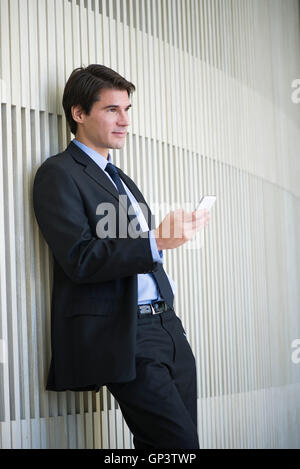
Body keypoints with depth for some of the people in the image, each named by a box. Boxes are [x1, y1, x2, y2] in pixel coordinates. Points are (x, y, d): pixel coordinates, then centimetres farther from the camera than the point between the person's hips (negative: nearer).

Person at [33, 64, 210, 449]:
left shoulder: (123, 181, 25)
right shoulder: (58, 174, -3)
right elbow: (81, 261, -14)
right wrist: (156, 242, -21)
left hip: (166, 327, 8)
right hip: (122, 335, -8)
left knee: (162, 447, 5)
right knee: (181, 444, -13)